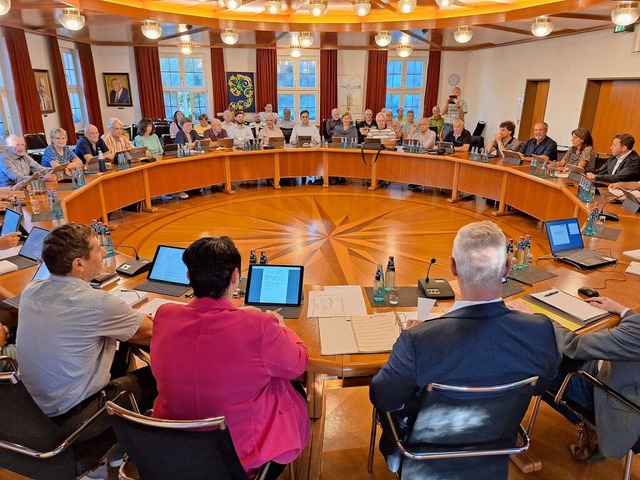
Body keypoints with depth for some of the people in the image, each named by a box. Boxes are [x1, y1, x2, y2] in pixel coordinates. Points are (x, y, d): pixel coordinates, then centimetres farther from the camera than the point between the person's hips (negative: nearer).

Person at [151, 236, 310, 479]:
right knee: (297, 394, 25)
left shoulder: (164, 315, -16)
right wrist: (279, 327, 7)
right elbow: (298, 364, -10)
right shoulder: (259, 327, -30)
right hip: (243, 449, -5)